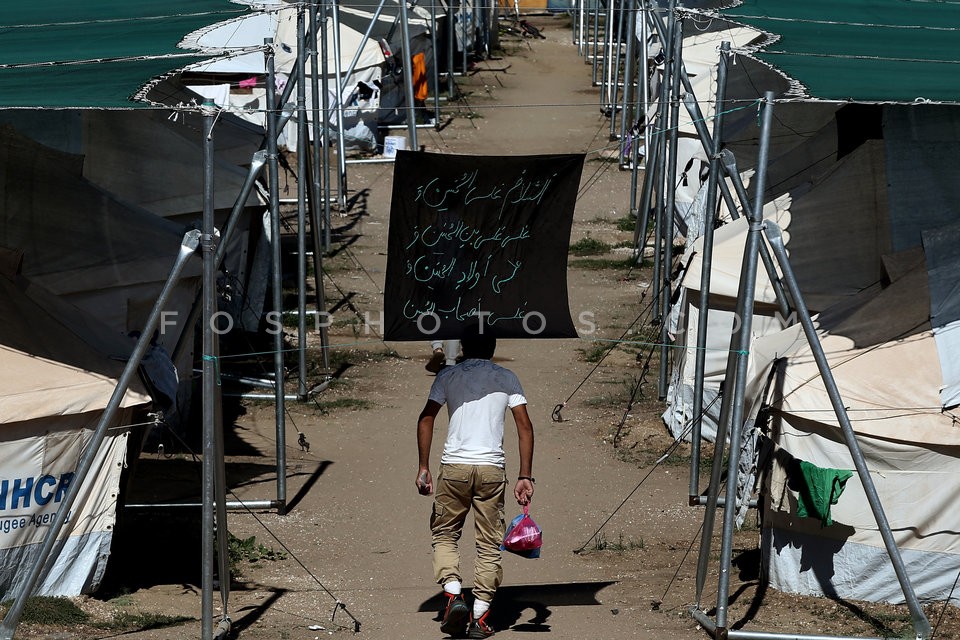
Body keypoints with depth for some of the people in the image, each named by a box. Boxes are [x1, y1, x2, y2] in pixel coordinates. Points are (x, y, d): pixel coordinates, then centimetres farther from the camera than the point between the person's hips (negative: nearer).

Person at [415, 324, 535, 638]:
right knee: (489, 544, 8)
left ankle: (454, 595, -7)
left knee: (444, 534, 15)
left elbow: (426, 419, -1)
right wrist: (525, 477, 2)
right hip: (492, 468, 0)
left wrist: (423, 468, 2)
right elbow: (524, 426, 2)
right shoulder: (506, 378, 11)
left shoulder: (448, 376, 9)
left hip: (454, 466, 0)